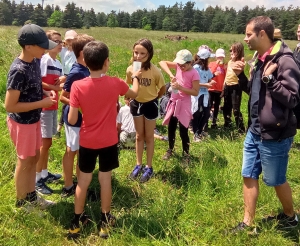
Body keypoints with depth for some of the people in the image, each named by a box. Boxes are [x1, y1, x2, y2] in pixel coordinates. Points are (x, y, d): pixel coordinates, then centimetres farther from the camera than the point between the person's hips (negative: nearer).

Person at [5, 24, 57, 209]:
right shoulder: (19, 71, -28)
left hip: (34, 119, 8)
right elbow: (9, 106, -26)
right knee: (25, 161, 8)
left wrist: (46, 92, -3)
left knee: (35, 157, 19)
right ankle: (22, 202, 30)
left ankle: (31, 196, 38)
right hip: (22, 122, -8)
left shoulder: (35, 61, -2)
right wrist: (42, 103, -23)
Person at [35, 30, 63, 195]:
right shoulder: (43, 59, -12)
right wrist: (54, 88, -19)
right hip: (44, 106, -8)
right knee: (45, 142, -4)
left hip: (53, 106, 8)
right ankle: (37, 179, 8)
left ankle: (44, 173, 28)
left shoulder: (58, 63, 13)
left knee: (47, 142, 15)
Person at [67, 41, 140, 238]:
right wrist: (136, 77, 30)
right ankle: (105, 222, 27)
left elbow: (72, 120, -13)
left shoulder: (78, 86, -15)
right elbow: (134, 94, 11)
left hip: (87, 142, 0)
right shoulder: (116, 83, -12)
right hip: (108, 141, 0)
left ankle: (77, 222, 27)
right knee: (105, 179, 13)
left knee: (84, 180, 14)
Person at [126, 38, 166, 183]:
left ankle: (149, 167, 25)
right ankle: (139, 165, 30)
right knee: (139, 136, 16)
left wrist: (153, 98, 6)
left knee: (149, 137, 11)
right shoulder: (130, 69, -17)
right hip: (136, 104, 3)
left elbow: (162, 89, -7)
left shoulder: (155, 71, -25)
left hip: (150, 105, -3)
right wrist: (130, 98, 6)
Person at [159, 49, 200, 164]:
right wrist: (171, 75, -21)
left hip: (184, 104, -5)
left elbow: (195, 92, -16)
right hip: (174, 101, 5)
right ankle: (170, 149, 34)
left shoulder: (194, 74, -16)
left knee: (183, 131, -1)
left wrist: (180, 88, -24)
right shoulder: (178, 65, -3)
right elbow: (162, 62, -8)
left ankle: (185, 154, 18)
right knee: (170, 128, 15)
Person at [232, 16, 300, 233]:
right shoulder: (260, 60, 9)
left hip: (274, 135, -8)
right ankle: (247, 223, 26)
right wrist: (241, 76, 3)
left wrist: (269, 79, -30)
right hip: (255, 131, 8)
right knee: (249, 176, 12)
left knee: (276, 180, 10)